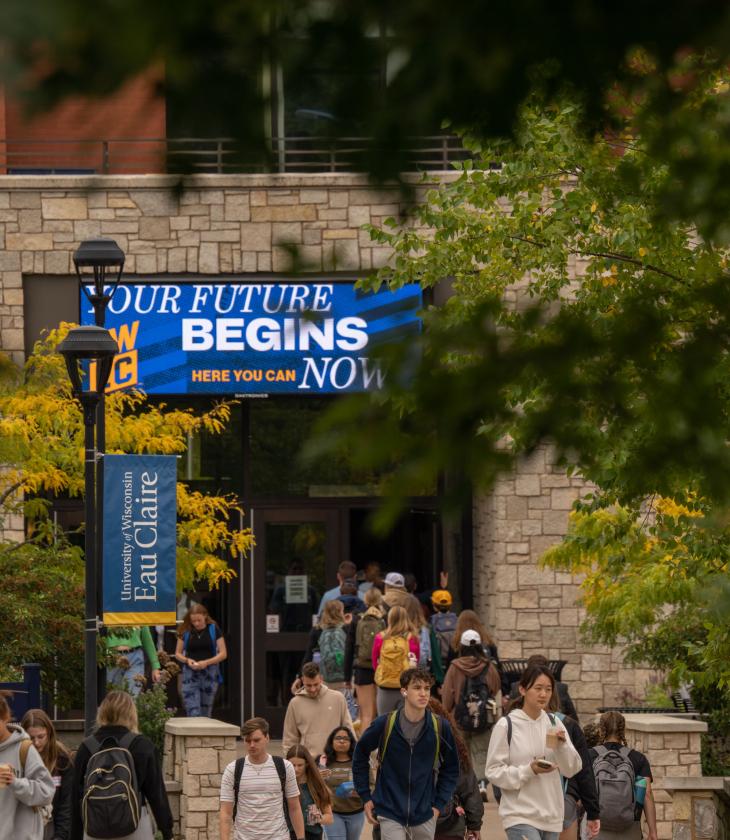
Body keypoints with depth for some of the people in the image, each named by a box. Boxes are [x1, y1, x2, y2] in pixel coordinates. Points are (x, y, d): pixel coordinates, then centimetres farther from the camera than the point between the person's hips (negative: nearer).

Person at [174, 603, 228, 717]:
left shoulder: (214, 630, 0)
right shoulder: (185, 632, 3)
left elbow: (223, 654, -1)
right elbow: (178, 654, 11)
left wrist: (207, 662, -15)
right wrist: (187, 660, -11)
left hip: (209, 673, 0)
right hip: (190, 673, 0)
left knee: (206, 712, 8)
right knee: (193, 711, -11)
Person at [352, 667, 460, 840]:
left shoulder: (440, 727, -4)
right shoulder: (385, 724, -9)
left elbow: (451, 768, 9)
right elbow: (360, 756, 7)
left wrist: (439, 804, 2)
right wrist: (365, 797, 5)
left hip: (425, 814, 2)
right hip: (390, 813, -2)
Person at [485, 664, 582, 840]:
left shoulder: (553, 723, 8)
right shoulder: (506, 725, -7)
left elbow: (572, 769, 8)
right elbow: (494, 772, -6)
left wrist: (562, 745, -10)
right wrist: (529, 770, -19)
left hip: (552, 816, 6)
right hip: (521, 817, -6)